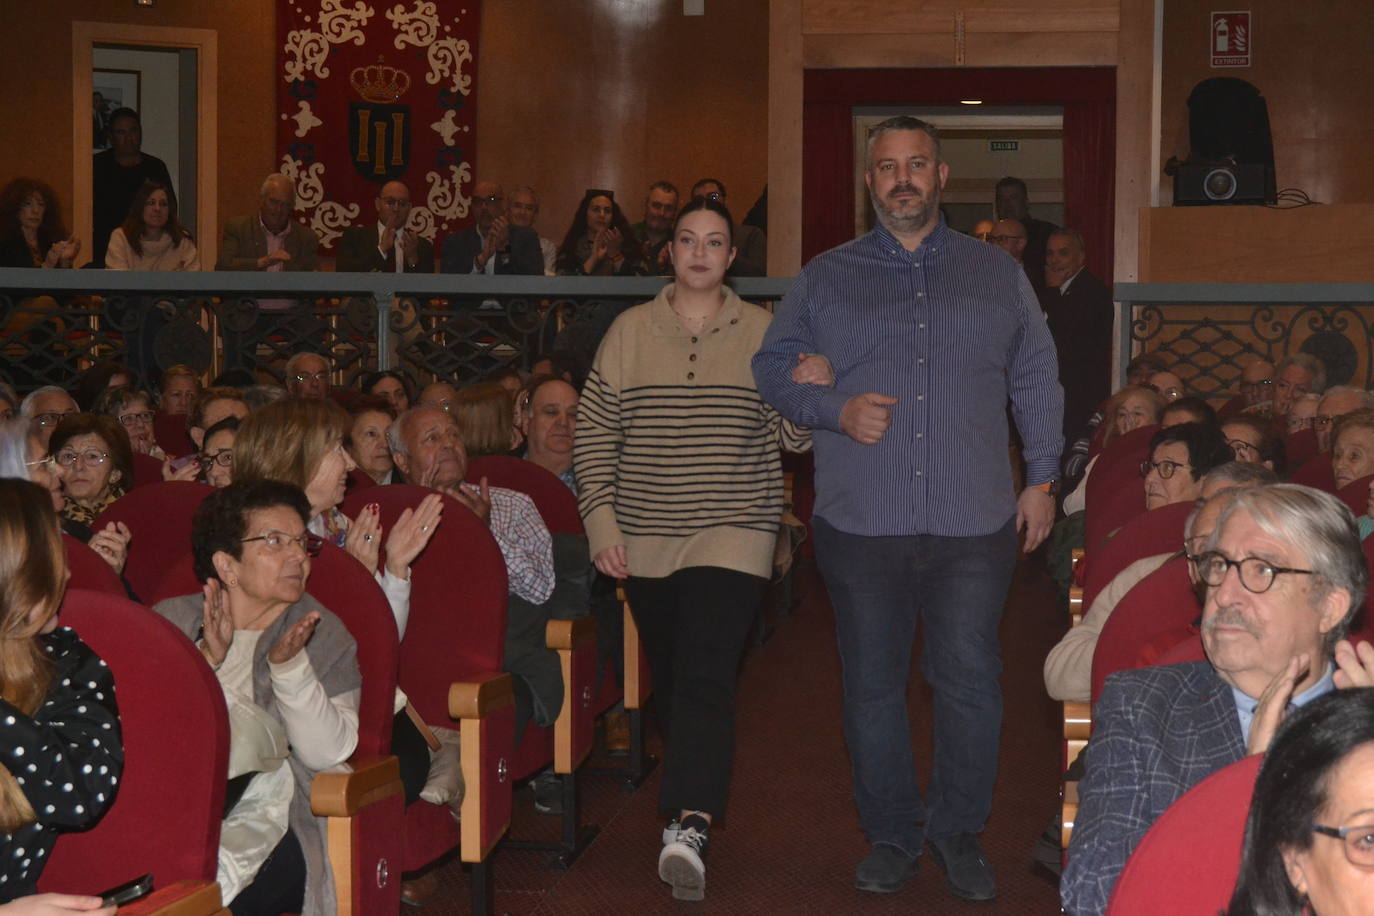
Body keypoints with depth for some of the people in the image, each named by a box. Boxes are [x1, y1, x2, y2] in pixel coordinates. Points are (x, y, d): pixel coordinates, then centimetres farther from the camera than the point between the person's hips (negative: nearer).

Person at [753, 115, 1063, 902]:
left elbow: (1037, 381, 15)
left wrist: (1043, 478, 8)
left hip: (974, 521, 0)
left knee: (971, 682, 0)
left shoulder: (998, 275, 12)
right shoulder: (826, 278, 10)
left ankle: (961, 833, 18)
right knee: (873, 685, 6)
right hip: (861, 521, 0)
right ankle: (892, 836, 21)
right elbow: (772, 366, 11)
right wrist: (835, 411, -7)